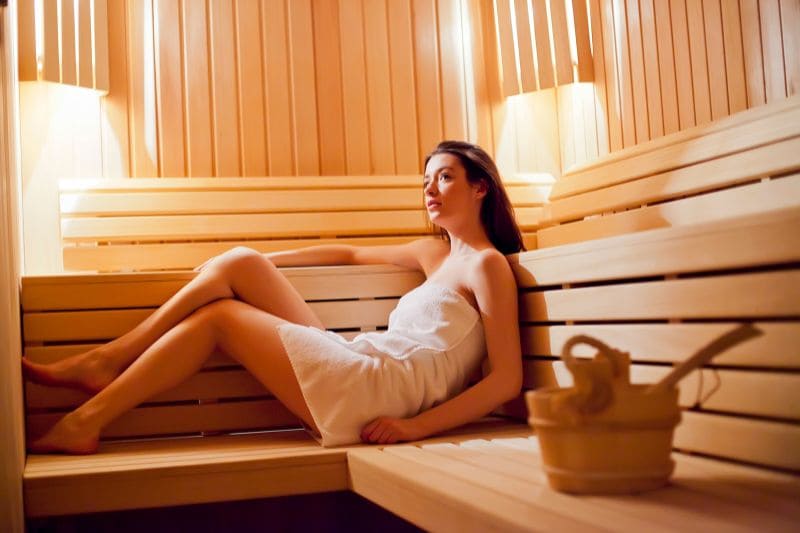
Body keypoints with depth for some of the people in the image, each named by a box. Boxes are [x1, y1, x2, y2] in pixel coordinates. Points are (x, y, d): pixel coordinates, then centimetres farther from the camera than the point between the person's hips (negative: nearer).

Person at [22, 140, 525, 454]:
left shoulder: (487, 264, -2)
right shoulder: (435, 252, 22)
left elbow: (508, 379, -11)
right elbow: (351, 253, 31)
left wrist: (416, 425, -17)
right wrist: (261, 263, 27)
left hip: (385, 387, -8)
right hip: (357, 362, 8)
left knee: (219, 315, -3)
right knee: (240, 263, 1)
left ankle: (87, 421, 5)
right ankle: (105, 361, 2)